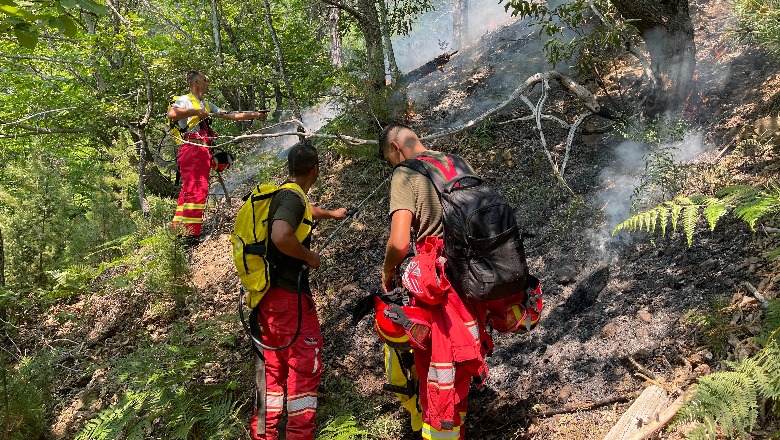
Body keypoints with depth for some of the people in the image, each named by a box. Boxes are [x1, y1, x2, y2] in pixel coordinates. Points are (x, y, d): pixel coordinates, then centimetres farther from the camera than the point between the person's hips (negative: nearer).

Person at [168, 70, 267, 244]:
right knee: (195, 190, -15)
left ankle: (178, 229, 11)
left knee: (188, 191, 8)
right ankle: (190, 234, -16)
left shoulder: (207, 105, 26)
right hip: (192, 149, -9)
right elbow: (172, 114, -23)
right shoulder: (185, 100, -2)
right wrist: (196, 112, -16)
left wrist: (255, 115, 20)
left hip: (203, 152, 9)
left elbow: (232, 115, 24)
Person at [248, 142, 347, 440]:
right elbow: (281, 236, -34)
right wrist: (310, 257, -17)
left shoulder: (281, 194, 14)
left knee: (273, 369, 15)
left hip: (268, 295, 9)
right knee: (305, 368, -1)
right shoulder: (293, 196, -15)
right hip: (289, 295, -9)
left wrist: (331, 214, 55)